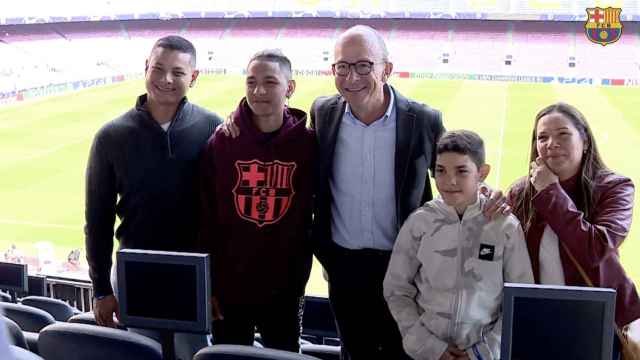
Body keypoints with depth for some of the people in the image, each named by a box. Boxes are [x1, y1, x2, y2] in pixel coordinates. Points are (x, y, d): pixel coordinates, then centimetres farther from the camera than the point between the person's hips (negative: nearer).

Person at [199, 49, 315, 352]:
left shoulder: (308, 143, -6)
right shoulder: (220, 143, -6)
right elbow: (206, 219, -3)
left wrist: (299, 275, 3)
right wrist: (206, 286, -3)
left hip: (286, 288, 0)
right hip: (228, 287, 0)